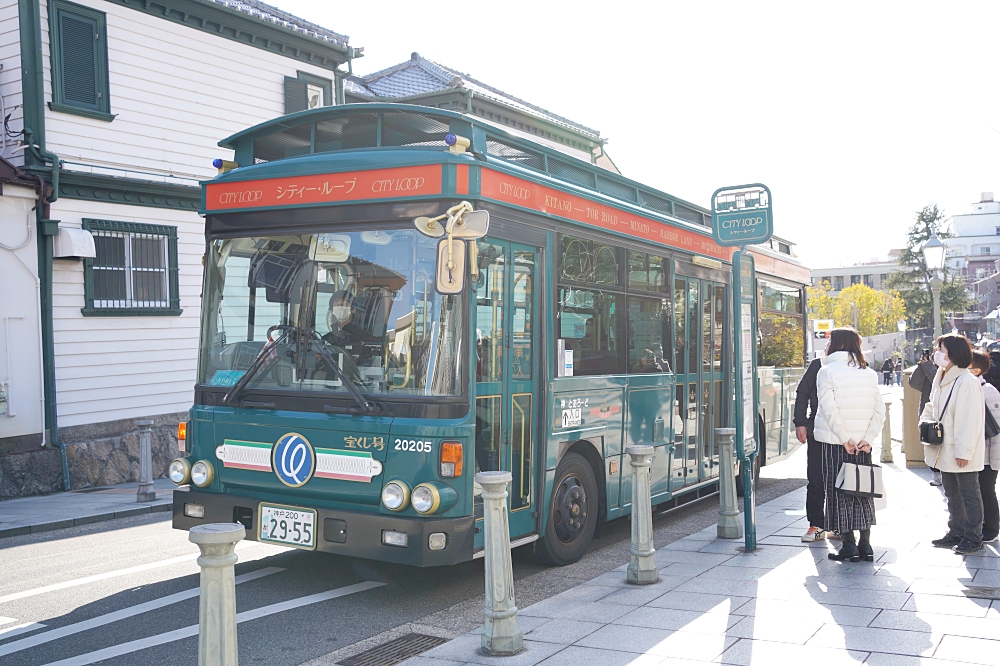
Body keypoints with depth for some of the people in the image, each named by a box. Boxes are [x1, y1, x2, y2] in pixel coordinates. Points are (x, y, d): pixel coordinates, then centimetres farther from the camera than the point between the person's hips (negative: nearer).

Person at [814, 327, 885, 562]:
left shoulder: (827, 371, -7)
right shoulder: (869, 373, 9)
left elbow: (830, 410, -16)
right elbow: (879, 412, 3)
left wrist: (845, 439, -12)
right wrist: (866, 439, -1)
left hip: (835, 444, -5)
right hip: (862, 444, 5)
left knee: (839, 493, 2)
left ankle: (849, 545, 2)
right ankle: (865, 545, 13)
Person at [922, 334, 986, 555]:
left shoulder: (967, 381, -18)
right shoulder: (941, 381, 10)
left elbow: (971, 420, -20)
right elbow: (932, 408, 23)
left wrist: (964, 451, -21)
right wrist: (926, 422, 2)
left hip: (962, 454, -9)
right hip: (946, 451, 9)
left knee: (969, 495, 3)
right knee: (953, 495, 17)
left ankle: (973, 538, 12)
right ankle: (956, 534, 28)